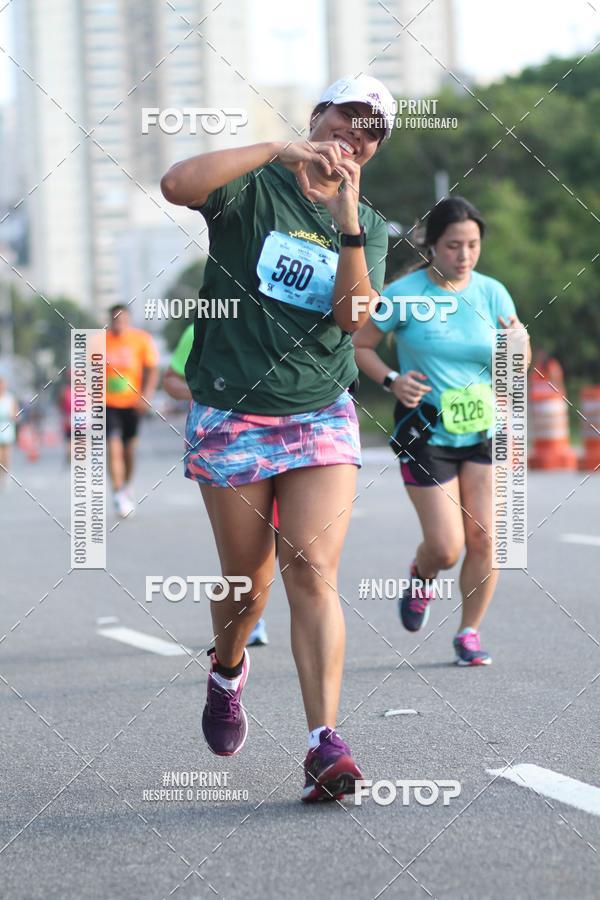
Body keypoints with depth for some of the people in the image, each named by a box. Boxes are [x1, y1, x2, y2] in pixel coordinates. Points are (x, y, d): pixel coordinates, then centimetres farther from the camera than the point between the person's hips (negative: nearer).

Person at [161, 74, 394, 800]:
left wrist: (346, 223, -17)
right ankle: (227, 672, 40)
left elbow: (353, 316, -7)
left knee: (313, 573, -13)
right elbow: (177, 185, -24)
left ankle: (325, 745, -18)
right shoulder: (253, 188, -1)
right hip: (230, 416, -2)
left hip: (322, 419, 2)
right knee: (247, 579, 7)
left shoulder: (369, 227, 10)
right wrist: (278, 151, -25)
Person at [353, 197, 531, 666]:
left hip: (484, 429, 3)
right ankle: (421, 578, 29)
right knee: (446, 548, -7)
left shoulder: (492, 293, -1)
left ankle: (470, 633, 15)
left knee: (484, 540, -5)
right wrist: (391, 380, -16)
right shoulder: (404, 293, -9)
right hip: (426, 431, -3)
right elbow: (360, 345, 1)